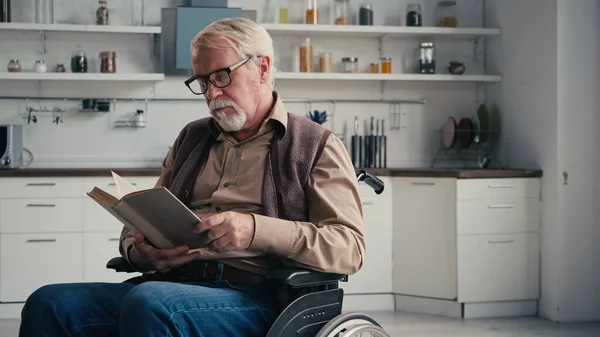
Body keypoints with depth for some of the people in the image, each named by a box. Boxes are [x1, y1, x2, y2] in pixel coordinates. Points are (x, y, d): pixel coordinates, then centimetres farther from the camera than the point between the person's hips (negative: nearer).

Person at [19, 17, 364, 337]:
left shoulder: (316, 146, 9)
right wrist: (138, 252, 0)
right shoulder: (191, 137, 26)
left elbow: (349, 247, -3)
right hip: (172, 284, 5)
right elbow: (142, 221, 26)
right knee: (48, 304, -21)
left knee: (148, 303, -36)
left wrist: (257, 230, -18)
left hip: (254, 297, -5)